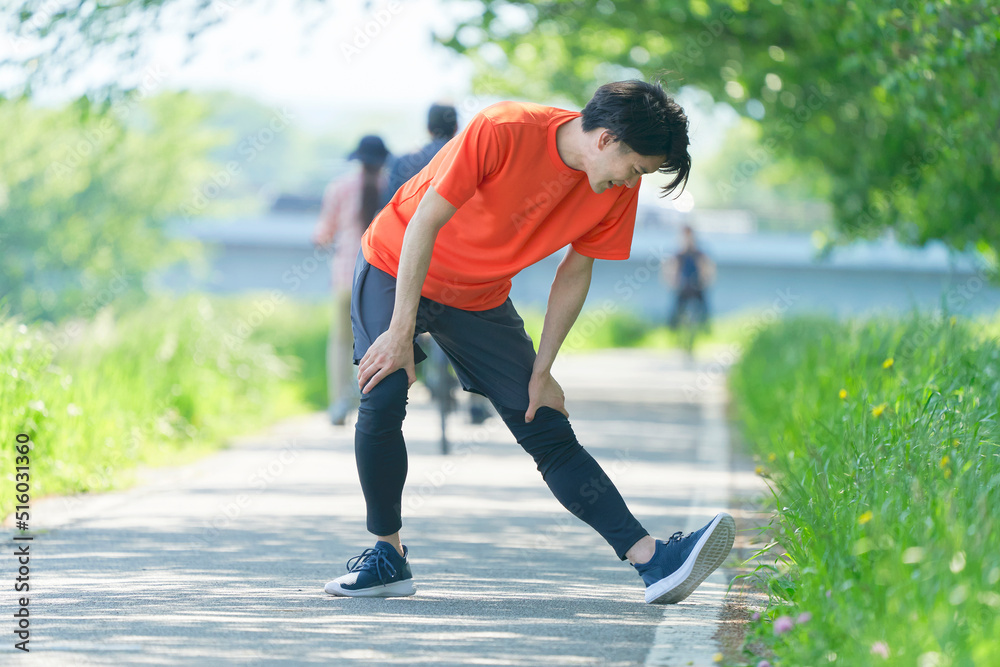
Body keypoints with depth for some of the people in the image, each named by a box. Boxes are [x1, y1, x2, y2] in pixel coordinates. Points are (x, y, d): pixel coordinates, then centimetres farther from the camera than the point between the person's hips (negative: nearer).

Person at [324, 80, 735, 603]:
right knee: (382, 399, -25)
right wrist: (402, 333, -25)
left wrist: (541, 371, -4)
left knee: (548, 430, -6)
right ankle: (387, 554, -6)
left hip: (481, 300, 4)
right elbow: (424, 223, -27)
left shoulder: (619, 189, -13)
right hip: (396, 268, -4)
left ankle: (652, 560, -15)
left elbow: (575, 273, -2)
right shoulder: (502, 131, -31)